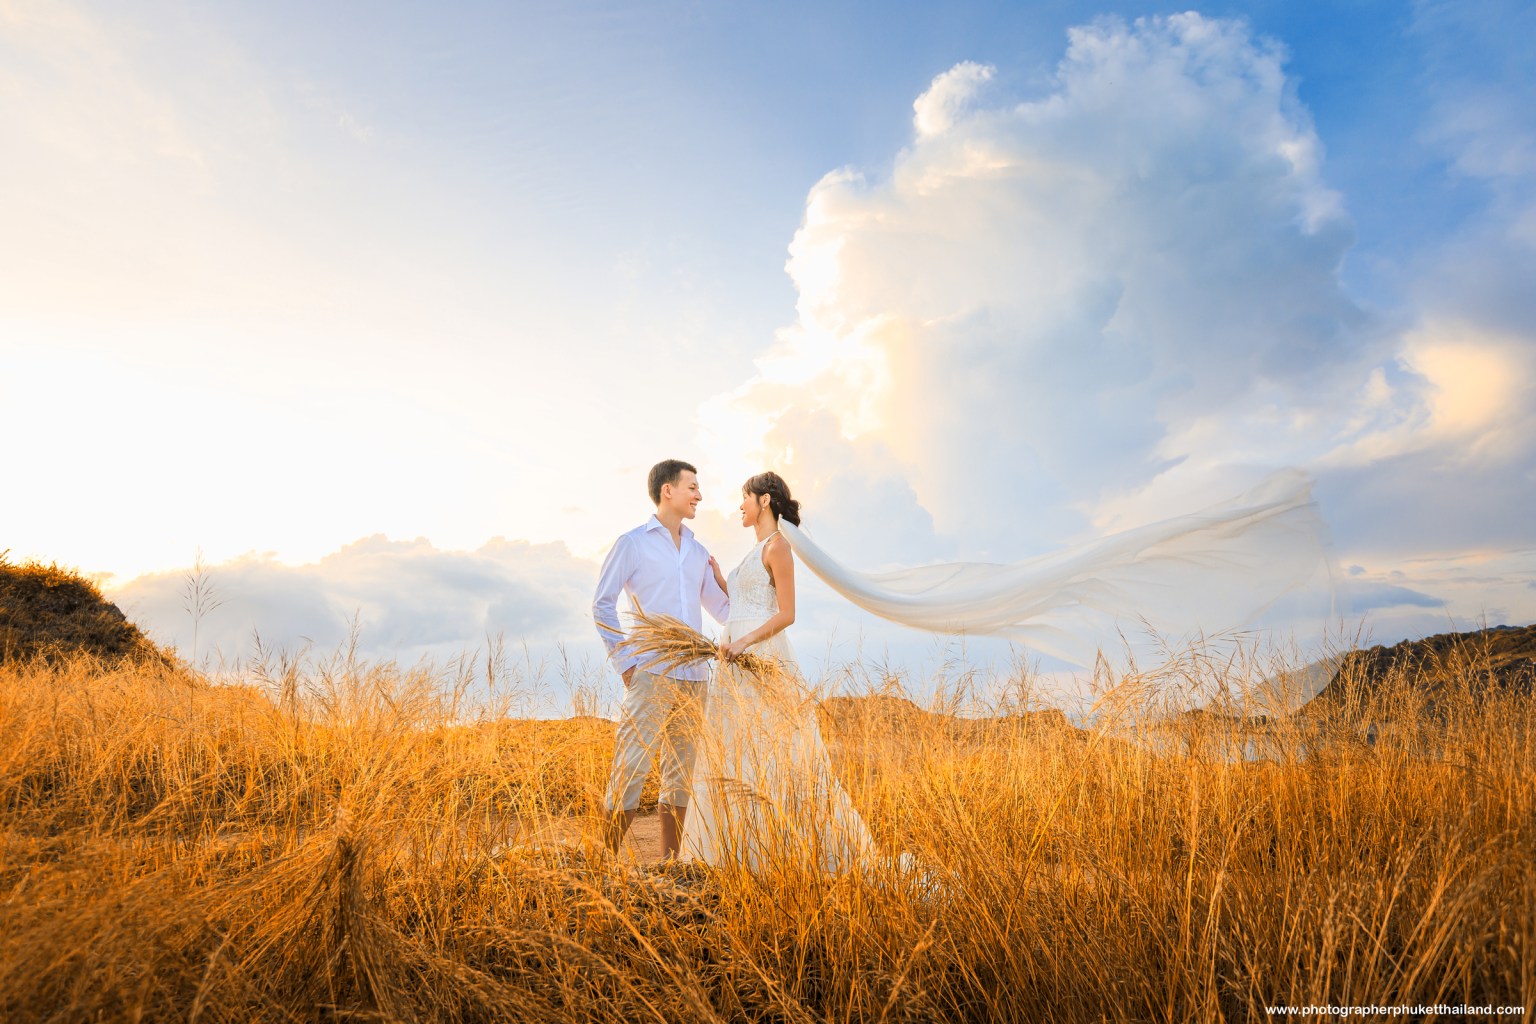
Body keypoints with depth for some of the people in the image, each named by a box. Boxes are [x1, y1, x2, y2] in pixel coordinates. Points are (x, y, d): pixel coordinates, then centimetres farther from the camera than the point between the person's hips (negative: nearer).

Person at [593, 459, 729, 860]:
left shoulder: (698, 552, 17)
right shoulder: (633, 543, 2)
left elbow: (724, 611, 18)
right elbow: (602, 605, 0)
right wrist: (625, 662, -7)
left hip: (693, 677, 6)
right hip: (651, 675, -6)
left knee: (681, 774, 9)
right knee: (630, 770, -7)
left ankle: (669, 861, 18)